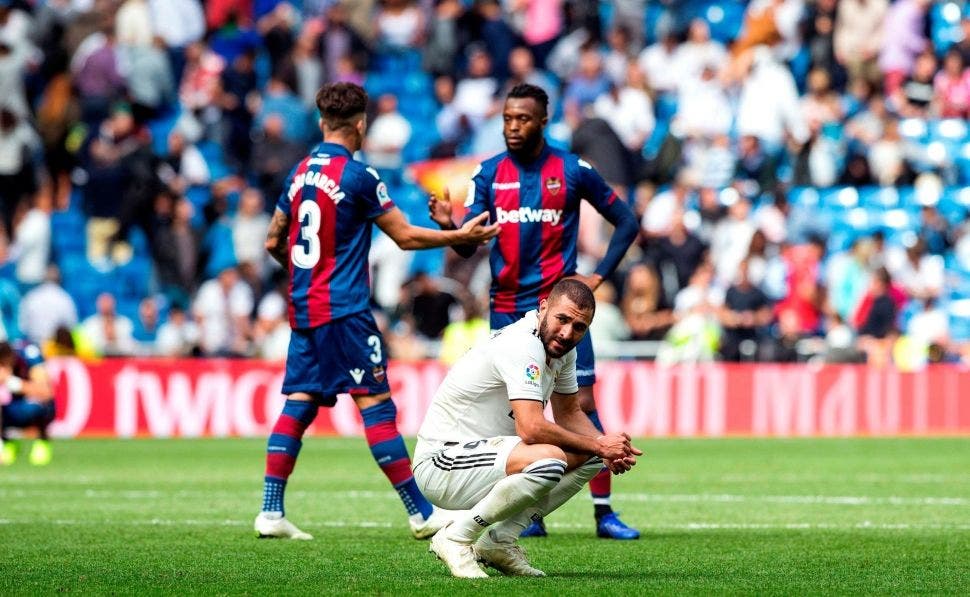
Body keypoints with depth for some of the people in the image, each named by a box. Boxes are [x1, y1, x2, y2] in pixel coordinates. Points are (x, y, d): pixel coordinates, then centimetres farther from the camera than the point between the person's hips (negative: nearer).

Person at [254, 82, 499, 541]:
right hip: (343, 310, -7)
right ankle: (421, 515, -4)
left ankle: (271, 512, 0)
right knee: (375, 404, -6)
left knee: (299, 404, 7)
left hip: (303, 309, 7)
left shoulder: (301, 172, 11)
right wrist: (462, 236, 8)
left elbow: (273, 242, 19)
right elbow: (405, 236, -4)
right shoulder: (358, 176, -10)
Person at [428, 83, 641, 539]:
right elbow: (469, 246, 0)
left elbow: (626, 222, 7)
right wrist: (448, 225, -21)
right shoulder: (489, 174, 5)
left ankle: (604, 513, -2)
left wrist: (598, 276, -1)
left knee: (582, 405, -6)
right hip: (507, 308, 3)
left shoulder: (572, 171, -2)